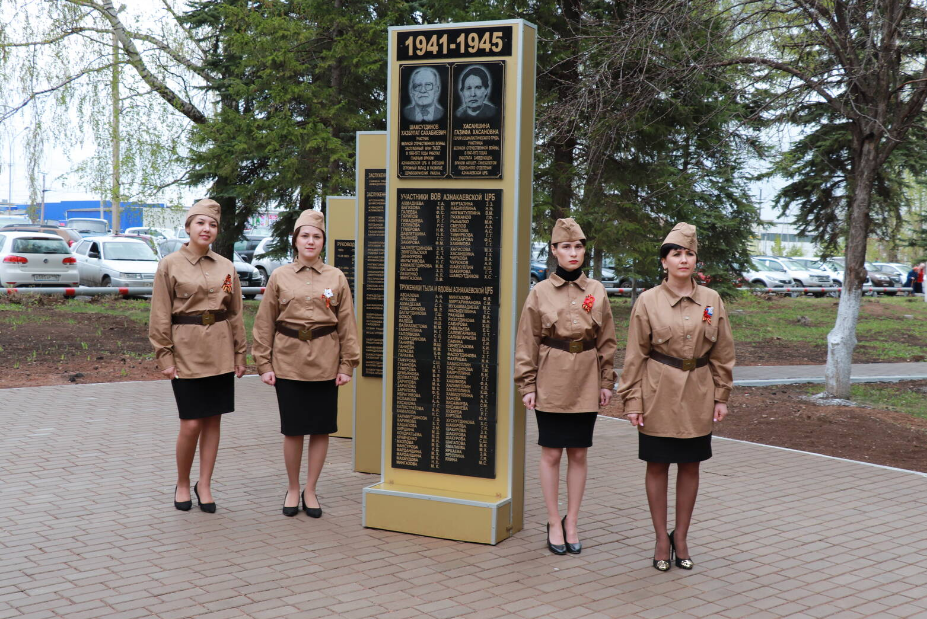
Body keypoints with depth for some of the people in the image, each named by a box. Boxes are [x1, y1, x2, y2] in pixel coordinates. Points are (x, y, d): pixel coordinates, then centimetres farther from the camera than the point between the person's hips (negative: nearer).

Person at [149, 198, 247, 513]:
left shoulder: (227, 267, 7)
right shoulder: (170, 265, -2)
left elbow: (236, 314, 12)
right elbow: (160, 316, -3)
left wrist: (240, 354, 8)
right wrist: (164, 356, -7)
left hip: (220, 354, 4)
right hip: (186, 351, -3)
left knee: (213, 420, 6)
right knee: (190, 424, -4)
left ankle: (204, 485, 18)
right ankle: (182, 484, 17)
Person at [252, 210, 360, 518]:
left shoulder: (336, 278, 4)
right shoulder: (279, 277, 2)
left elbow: (347, 324, 4)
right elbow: (265, 324, 4)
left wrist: (347, 365, 0)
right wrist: (264, 364, -1)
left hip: (324, 364, 1)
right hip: (288, 362, -1)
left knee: (321, 429, 5)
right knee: (293, 430, 4)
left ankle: (310, 490, 19)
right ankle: (293, 489, 21)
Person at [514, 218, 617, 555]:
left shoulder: (597, 291, 5)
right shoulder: (540, 292, -1)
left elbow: (607, 341, 9)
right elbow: (526, 343, 0)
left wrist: (606, 382, 5)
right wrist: (527, 385, -5)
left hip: (586, 384, 2)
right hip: (551, 383, -2)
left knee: (578, 454, 7)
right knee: (551, 453, 3)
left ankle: (571, 523, 18)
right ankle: (554, 523, 15)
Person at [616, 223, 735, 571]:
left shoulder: (712, 301, 3)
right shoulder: (648, 301, -4)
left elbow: (722, 353, 9)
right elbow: (635, 355, -2)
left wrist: (721, 395, 6)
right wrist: (632, 400, -6)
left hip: (698, 396, 2)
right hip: (658, 395, -2)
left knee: (690, 466, 10)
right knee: (657, 465, 5)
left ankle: (681, 537, 23)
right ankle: (661, 539, 18)